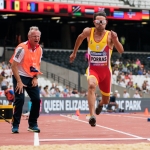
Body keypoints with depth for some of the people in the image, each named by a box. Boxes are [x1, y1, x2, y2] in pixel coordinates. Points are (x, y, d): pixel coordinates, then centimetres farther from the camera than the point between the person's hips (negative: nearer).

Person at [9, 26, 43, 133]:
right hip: (20, 77, -6)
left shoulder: (39, 49, 3)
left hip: (32, 79, 6)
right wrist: (19, 82, -19)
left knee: (36, 100, -1)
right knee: (19, 100, -15)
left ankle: (33, 124, 12)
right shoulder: (22, 48, -17)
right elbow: (14, 66, -16)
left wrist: (35, 78, 2)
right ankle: (15, 126, -5)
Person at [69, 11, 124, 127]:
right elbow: (80, 38, 17)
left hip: (105, 70, 1)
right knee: (91, 85, -35)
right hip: (93, 69, -1)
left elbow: (121, 51, -25)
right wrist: (74, 52, 24)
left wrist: (115, 40, -41)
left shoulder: (110, 35, -14)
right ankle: (92, 115, -42)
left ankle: (100, 104, 55)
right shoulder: (88, 32, -7)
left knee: (106, 100, 15)